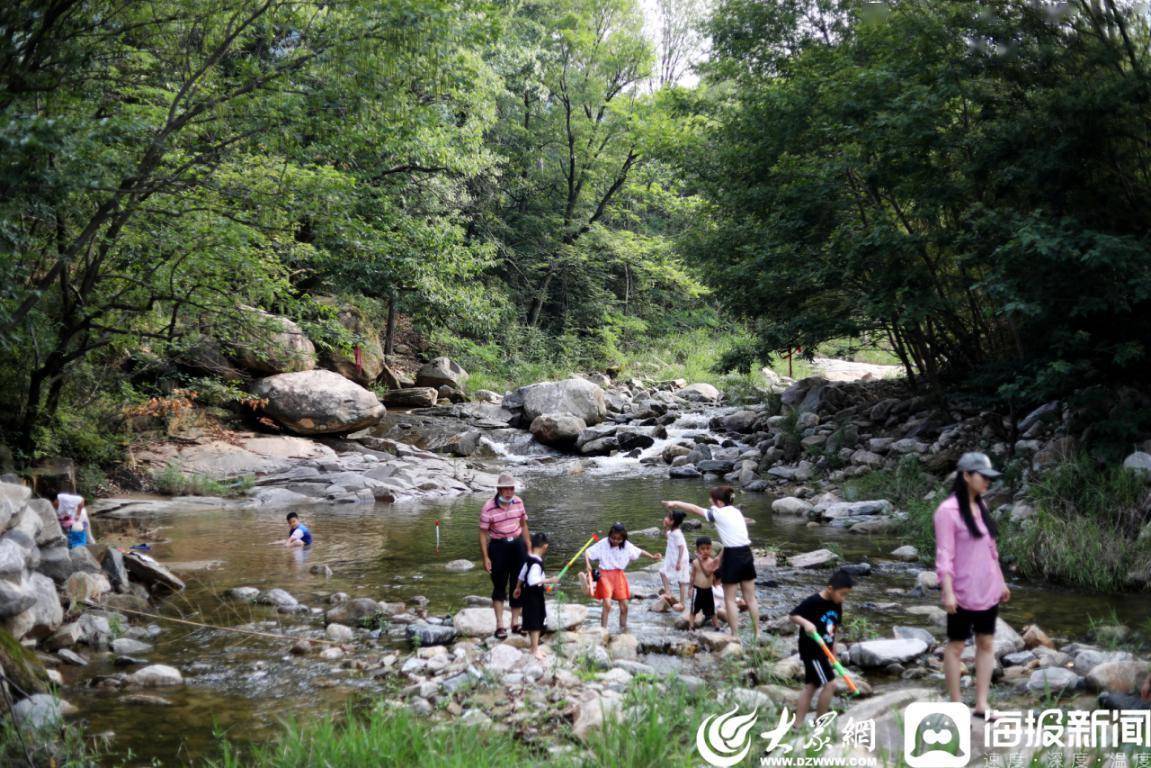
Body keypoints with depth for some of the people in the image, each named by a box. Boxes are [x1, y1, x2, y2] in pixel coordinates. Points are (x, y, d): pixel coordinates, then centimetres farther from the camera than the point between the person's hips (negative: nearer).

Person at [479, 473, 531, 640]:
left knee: (518, 585, 8)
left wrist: (529, 548, 12)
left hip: (517, 545, 4)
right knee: (499, 587, 2)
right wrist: (485, 558, -12)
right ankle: (500, 625, 8)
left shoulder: (518, 502, -1)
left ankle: (515, 623, 19)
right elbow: (483, 533, -10)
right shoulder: (488, 508, -15)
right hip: (498, 547, -4)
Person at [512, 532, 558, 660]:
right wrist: (548, 581, -29)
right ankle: (535, 649, 4)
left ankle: (535, 647, 28)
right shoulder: (536, 563, -24)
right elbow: (533, 580, -32)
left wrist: (518, 588, 28)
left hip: (528, 593, 10)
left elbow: (522, 575, 16)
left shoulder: (529, 559, 5)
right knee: (535, 623, -2)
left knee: (535, 622, 18)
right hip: (534, 595, -10)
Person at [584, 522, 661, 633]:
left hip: (619, 576, 4)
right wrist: (588, 565, -27)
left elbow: (639, 551, 13)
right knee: (607, 605, -17)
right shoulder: (603, 544, -13)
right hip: (605, 575, -4)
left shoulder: (626, 545, -2)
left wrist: (652, 556, 9)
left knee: (624, 606, 6)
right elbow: (588, 553, -12)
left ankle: (623, 628, 24)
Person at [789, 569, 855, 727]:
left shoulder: (836, 605, 5)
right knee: (829, 684, -9)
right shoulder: (812, 602, -19)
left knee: (810, 686, 10)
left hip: (824, 651, 8)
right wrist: (805, 623, -33)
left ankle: (797, 726, 14)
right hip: (811, 650, -8)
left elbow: (833, 629, 14)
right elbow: (792, 615, -14)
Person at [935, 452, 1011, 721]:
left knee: (986, 643, 11)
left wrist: (1001, 582, 18)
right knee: (956, 645, 6)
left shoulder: (981, 506, 8)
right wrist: (948, 592, -23)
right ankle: (956, 705, 14)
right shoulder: (948, 510, -16)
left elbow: (990, 549, 15)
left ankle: (981, 704, 18)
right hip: (963, 593, -8)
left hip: (987, 590, 8)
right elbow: (944, 555, -19)